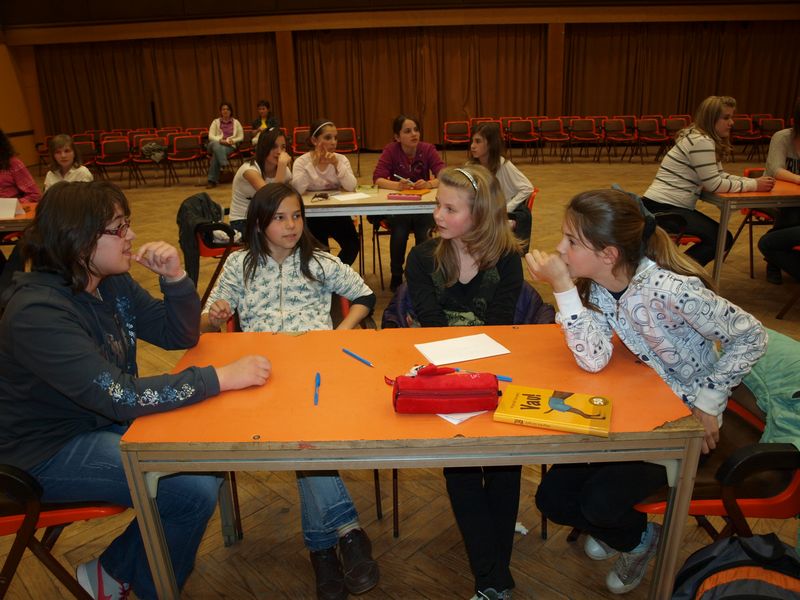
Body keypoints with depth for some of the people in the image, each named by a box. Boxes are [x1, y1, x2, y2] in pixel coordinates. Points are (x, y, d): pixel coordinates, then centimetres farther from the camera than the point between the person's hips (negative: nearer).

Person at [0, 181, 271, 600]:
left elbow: (180, 337, 2)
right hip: (50, 454, -9)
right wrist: (222, 377, -34)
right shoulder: (38, 313, -27)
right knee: (195, 492, -20)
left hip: (104, 423, 9)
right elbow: (119, 397, -34)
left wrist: (175, 277, -16)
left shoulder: (112, 283, -2)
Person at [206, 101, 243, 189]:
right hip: (216, 144, 1)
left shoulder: (236, 122, 14)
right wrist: (220, 140, -15)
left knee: (216, 154, -36)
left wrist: (233, 140, -7)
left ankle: (212, 180, -39)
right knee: (216, 146, -41)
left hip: (230, 146, -1)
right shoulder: (216, 122, 14)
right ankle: (224, 165, -55)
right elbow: (211, 136, 4)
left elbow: (241, 137, 13)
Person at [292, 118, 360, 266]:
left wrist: (337, 164, -25)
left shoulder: (341, 159, 0)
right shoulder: (302, 161, -6)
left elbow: (350, 187, -15)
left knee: (352, 244, -15)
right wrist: (314, 163, -25)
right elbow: (297, 190, -24)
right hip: (312, 214, -2)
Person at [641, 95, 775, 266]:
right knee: (720, 238, -8)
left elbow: (720, 175, 15)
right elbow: (714, 185, -17)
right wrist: (753, 186, -8)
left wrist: (753, 181, 1)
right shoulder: (701, 142, -17)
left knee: (724, 238, 12)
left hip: (672, 205, 10)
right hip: (663, 208, -10)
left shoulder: (701, 138, 13)